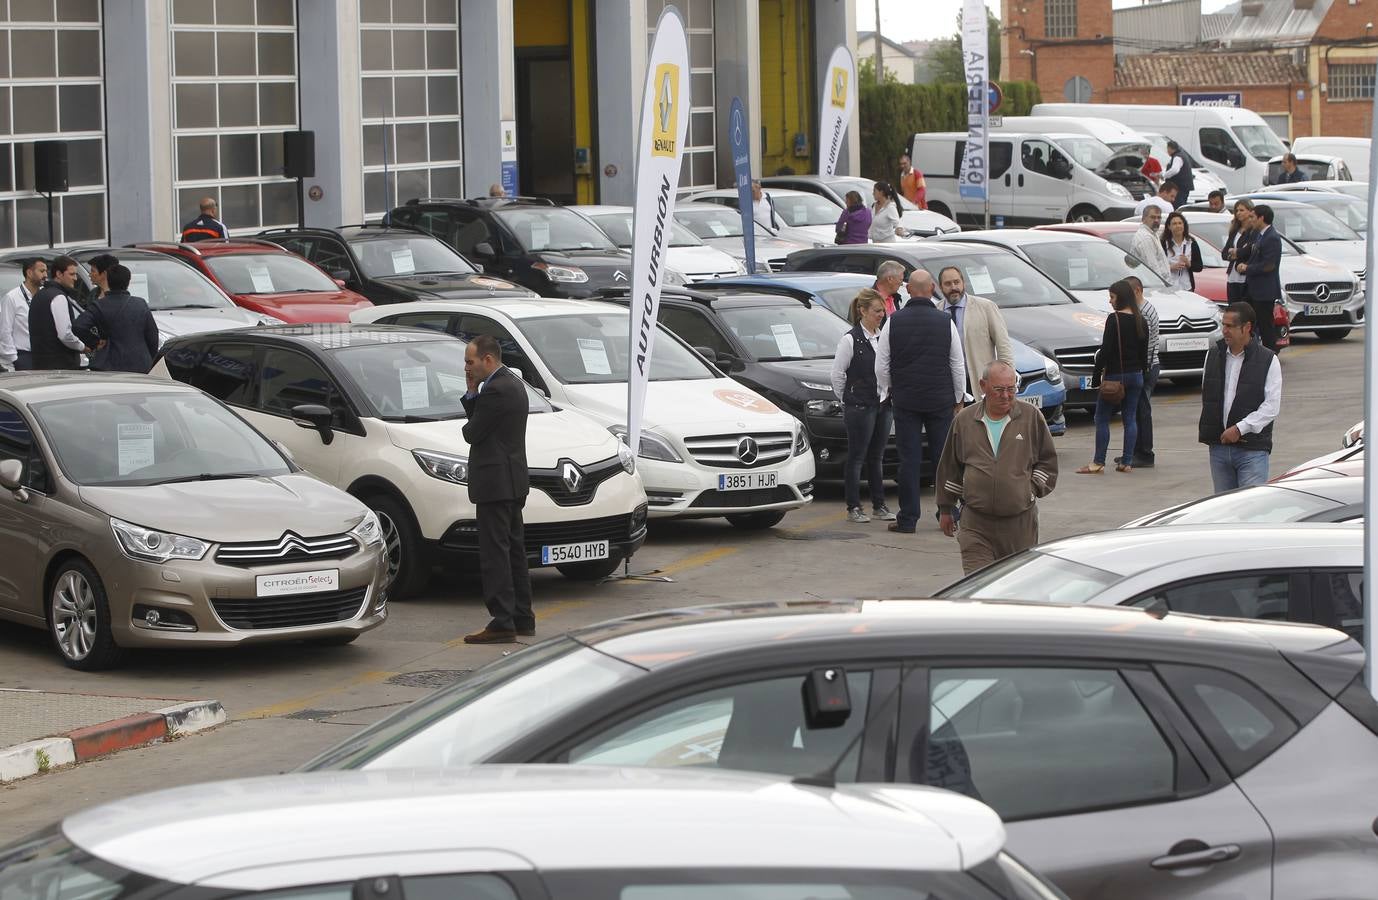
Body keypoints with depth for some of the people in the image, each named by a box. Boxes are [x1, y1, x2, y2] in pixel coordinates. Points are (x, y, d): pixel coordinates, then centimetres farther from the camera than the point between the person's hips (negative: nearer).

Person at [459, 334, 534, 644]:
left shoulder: (497, 390, -18)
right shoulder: (512, 384, 14)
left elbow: (473, 432, -15)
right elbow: (480, 420, 17)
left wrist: (467, 428, 7)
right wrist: (472, 394, 4)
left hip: (495, 483, -11)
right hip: (514, 482, 11)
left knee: (495, 554, -8)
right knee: (514, 551, 14)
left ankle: (502, 623, -9)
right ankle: (522, 618, 20)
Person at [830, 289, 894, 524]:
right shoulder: (850, 339, -8)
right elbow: (838, 374, -6)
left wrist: (889, 395, 9)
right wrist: (848, 400, -1)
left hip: (883, 405, 6)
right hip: (859, 406, -6)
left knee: (877, 457, 12)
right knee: (857, 457, -2)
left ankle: (879, 505, 17)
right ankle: (853, 508, 0)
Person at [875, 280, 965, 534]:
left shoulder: (894, 323, -4)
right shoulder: (946, 323, -3)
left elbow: (881, 365, 0)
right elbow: (958, 365, 2)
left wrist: (886, 392, 17)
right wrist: (958, 400, 13)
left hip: (905, 400, 0)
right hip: (941, 401, 0)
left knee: (909, 459, 2)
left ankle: (907, 520, 2)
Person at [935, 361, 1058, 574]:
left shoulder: (1031, 417, 2)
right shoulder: (964, 420, 5)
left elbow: (1048, 461, 11)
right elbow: (949, 467, 16)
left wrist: (1031, 490, -2)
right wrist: (945, 509, 19)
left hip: (1020, 520, 0)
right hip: (975, 519, 0)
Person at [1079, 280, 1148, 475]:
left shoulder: (1114, 319, -14)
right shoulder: (1140, 321, 7)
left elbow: (1106, 349, -16)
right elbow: (1144, 351, 12)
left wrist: (1097, 374, -8)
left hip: (1115, 375, -6)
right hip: (1136, 375, 6)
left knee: (1102, 419, 0)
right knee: (1130, 418, 9)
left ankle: (1098, 463, -2)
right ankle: (1127, 461, 7)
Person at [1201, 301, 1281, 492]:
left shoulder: (1267, 360, -5)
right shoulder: (1213, 356, 10)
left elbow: (1272, 406, -10)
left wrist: (1240, 429, -16)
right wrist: (1205, 430, 10)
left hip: (1252, 449, -5)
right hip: (1218, 446, 5)